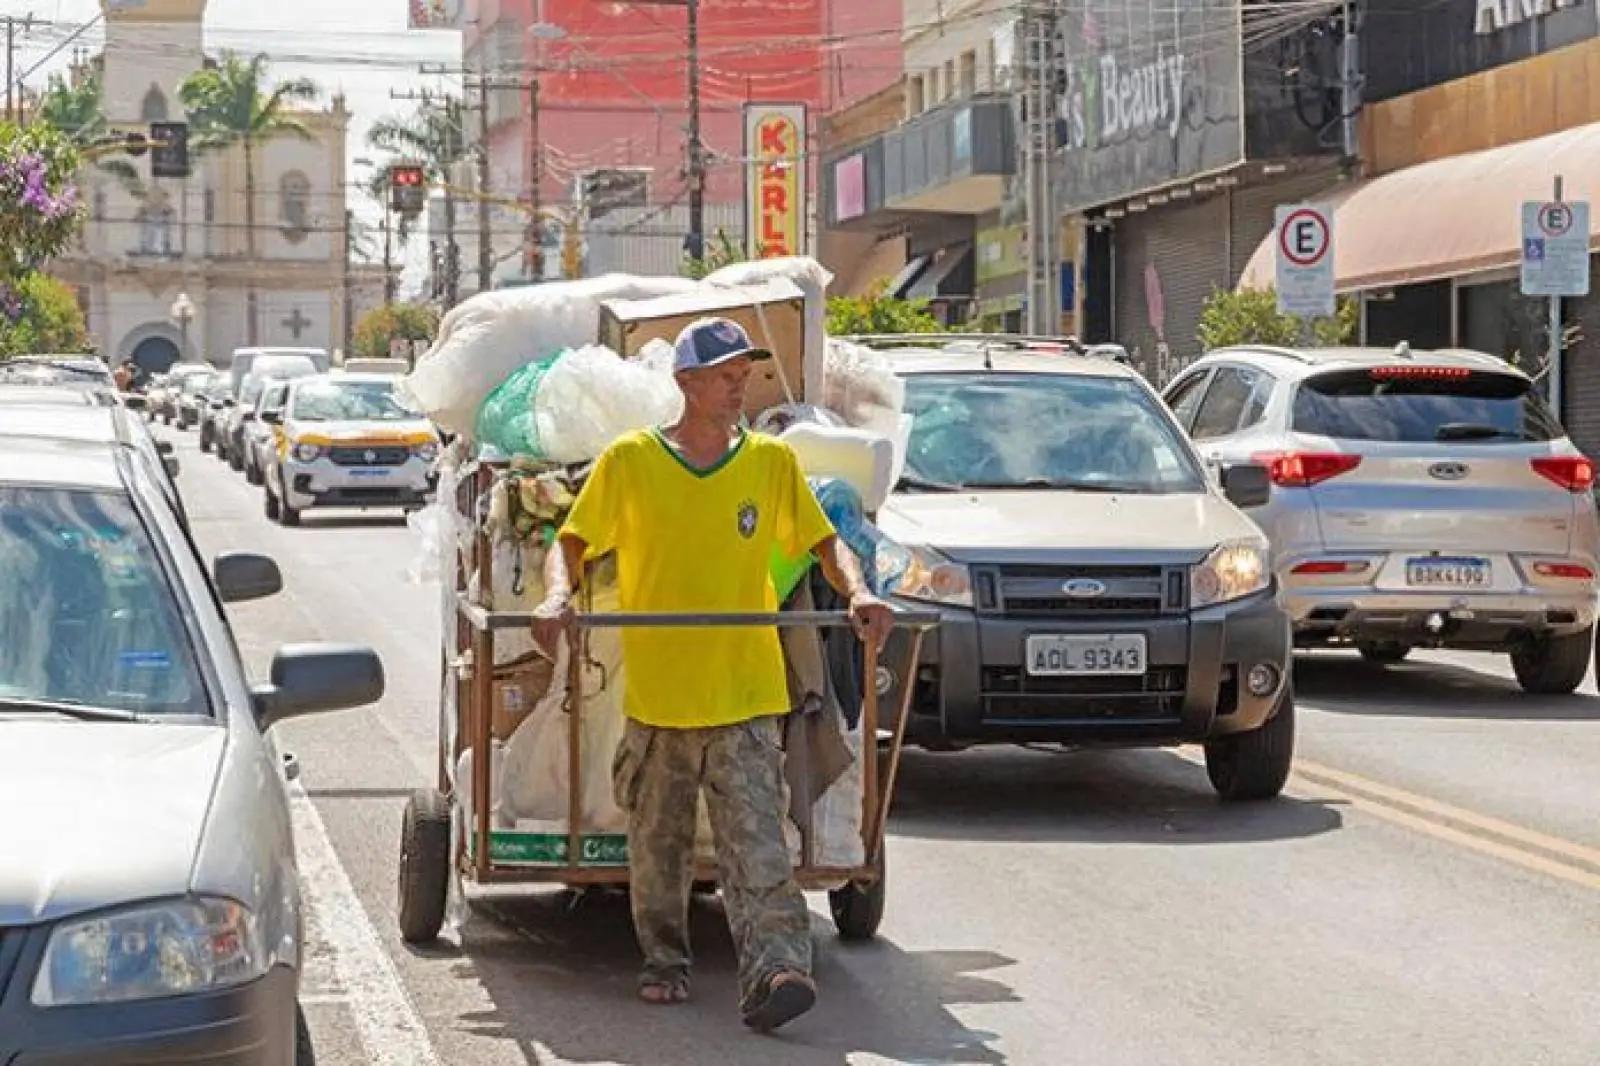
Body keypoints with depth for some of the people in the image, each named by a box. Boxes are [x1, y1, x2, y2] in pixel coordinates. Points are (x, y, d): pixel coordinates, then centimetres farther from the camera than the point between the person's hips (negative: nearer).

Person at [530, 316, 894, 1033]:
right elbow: (571, 544, 4)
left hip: (746, 695, 0)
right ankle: (663, 964, 29)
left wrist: (858, 593, -9)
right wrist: (558, 596, -17)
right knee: (657, 845, 13)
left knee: (757, 846, -13)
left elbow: (824, 542, 11)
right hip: (655, 695, 0)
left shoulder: (772, 462, 5)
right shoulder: (630, 462, 0)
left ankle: (775, 974, -20)